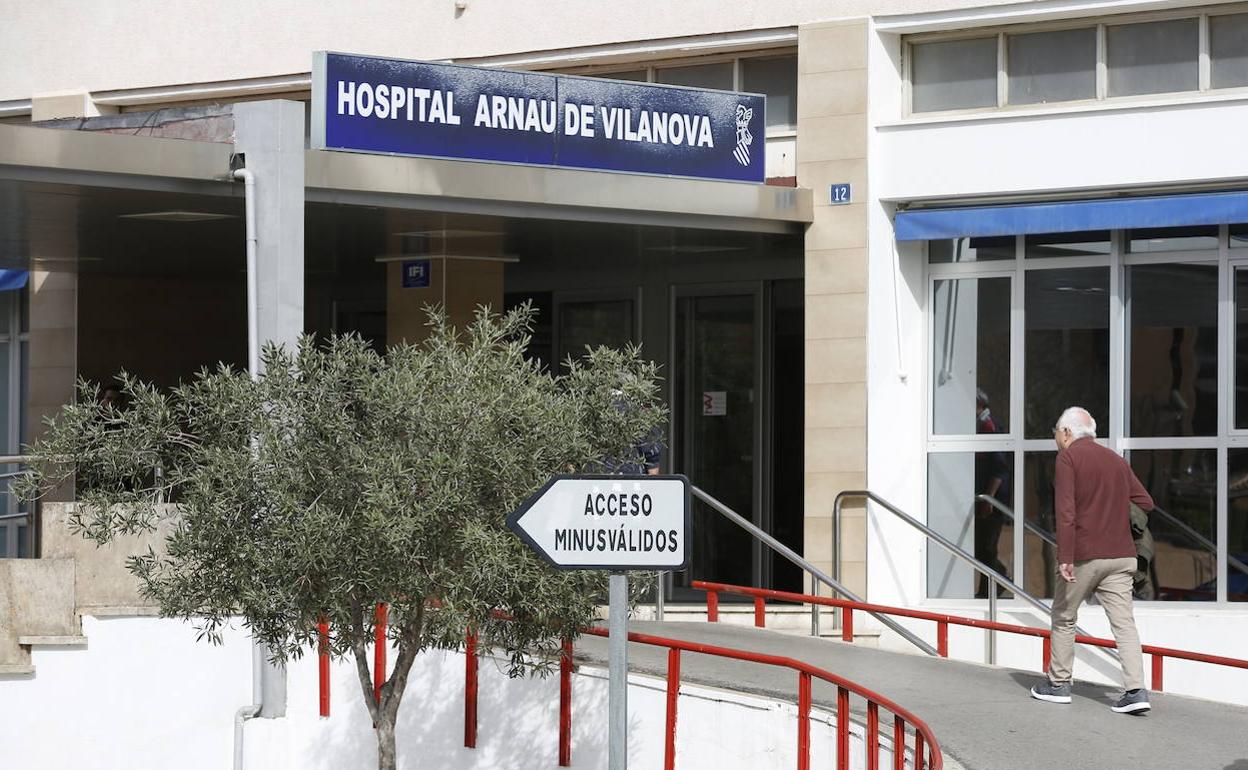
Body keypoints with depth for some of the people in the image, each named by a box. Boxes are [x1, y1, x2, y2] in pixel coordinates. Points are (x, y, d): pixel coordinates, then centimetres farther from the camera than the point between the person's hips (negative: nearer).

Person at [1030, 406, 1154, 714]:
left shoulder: (1068, 457, -5)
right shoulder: (1116, 460, 14)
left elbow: (1066, 511, -15)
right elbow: (1145, 502, 13)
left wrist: (1065, 558, -18)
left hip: (1084, 556, -5)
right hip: (1120, 556, 5)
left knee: (1064, 618, 12)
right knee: (1124, 622, -1)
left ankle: (1058, 684, 20)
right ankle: (1136, 689, -12)